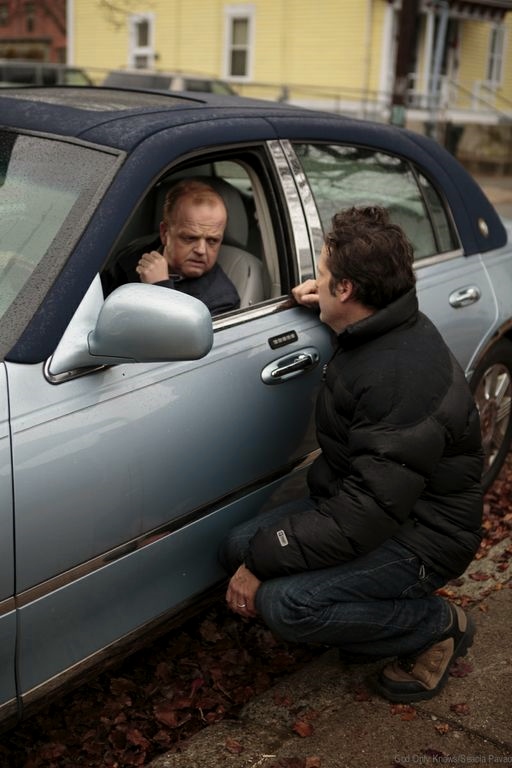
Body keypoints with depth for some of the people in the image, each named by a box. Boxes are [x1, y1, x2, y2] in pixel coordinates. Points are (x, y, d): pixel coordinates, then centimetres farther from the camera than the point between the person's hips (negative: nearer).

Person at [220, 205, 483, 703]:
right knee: (239, 548, -1)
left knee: (283, 603, -28)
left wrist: (262, 562, -26)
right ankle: (375, 617, 10)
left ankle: (437, 626, -4)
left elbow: (368, 511, -33)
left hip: (420, 536, -10)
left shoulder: (403, 379, -31)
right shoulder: (379, 331, 0)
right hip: (359, 501, 10)